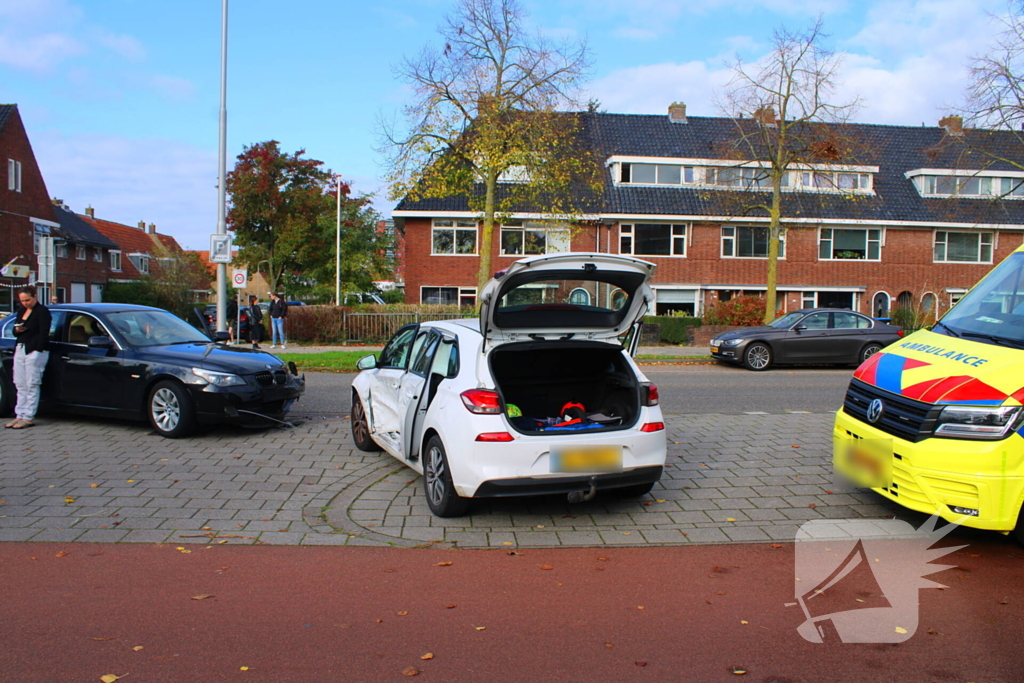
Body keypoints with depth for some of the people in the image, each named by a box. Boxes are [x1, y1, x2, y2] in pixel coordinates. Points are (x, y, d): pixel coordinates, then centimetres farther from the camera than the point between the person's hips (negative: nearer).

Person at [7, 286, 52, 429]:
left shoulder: (42, 311, -5)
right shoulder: (21, 311, 18)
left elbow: (43, 334, -12)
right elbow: (15, 333, 22)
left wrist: (37, 350, -18)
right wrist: (17, 330, -1)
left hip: (35, 351, -8)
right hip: (20, 349, 8)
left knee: (32, 385, -6)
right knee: (20, 385, 7)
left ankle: (28, 418, -4)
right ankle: (20, 416, 11)